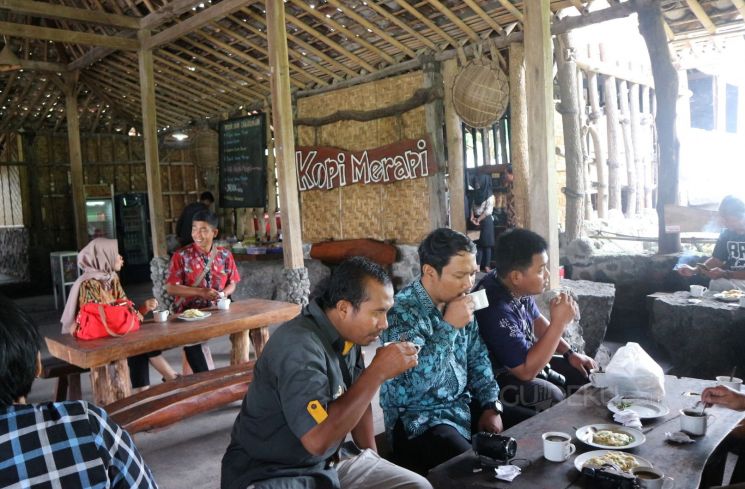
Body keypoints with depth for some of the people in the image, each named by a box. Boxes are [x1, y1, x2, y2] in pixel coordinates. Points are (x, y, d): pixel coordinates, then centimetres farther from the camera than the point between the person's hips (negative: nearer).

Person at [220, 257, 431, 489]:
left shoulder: (348, 335, -1)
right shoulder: (299, 345, -27)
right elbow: (318, 439, -34)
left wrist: (372, 457, 10)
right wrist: (377, 372, -29)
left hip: (330, 461, 7)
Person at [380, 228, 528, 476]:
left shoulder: (459, 302, 1)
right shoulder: (401, 312, -22)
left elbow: (478, 359, 11)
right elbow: (413, 383, -31)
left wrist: (492, 406, -1)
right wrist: (448, 327, -27)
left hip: (463, 406, 7)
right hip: (418, 421, -7)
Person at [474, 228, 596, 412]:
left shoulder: (518, 287, -6)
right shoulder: (496, 309, -34)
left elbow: (536, 320, 15)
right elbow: (526, 371, -31)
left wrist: (569, 353, 7)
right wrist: (559, 322, -31)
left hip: (523, 357, 9)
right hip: (496, 376, -9)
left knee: (585, 374, 8)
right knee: (553, 396, -30)